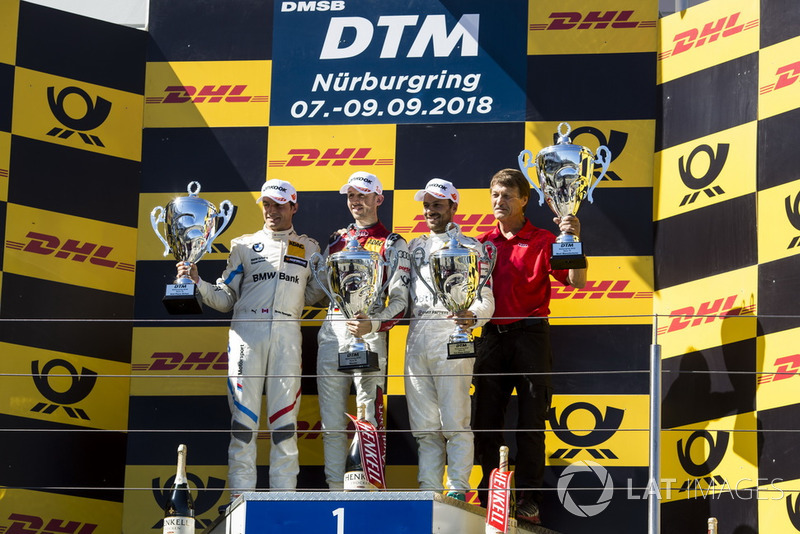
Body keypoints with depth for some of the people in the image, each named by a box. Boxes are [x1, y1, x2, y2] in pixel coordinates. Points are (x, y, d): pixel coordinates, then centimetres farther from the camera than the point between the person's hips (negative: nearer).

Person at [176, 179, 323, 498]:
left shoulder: (308, 249, 19)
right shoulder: (244, 246, 16)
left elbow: (313, 295, 18)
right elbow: (226, 298, 12)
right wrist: (198, 283, -3)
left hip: (287, 334, 1)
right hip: (246, 331, -1)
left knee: (284, 417, -3)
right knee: (244, 417, -5)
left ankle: (284, 495, -1)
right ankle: (240, 498, -5)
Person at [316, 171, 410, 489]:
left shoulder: (392, 244, 4)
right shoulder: (336, 241, 21)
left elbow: (400, 301, -4)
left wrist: (373, 324, -21)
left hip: (369, 335, -5)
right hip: (332, 334, 5)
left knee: (368, 421, -8)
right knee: (332, 423, 4)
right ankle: (335, 490, 7)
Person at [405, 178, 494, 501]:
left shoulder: (470, 247, 7)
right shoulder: (415, 247, 23)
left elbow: (485, 298, -1)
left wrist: (473, 315, -21)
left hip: (451, 335, -5)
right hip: (416, 338, 5)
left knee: (455, 421, -9)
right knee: (424, 425, 5)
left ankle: (458, 489, -8)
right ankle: (428, 490, 7)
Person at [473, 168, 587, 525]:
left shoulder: (541, 241, -1)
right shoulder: (484, 243, 11)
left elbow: (577, 282, -9)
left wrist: (572, 240, -21)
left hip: (530, 335, -4)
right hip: (493, 335, 4)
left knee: (531, 421, -2)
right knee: (486, 418, 5)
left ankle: (528, 499, 2)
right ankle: (490, 496, 15)